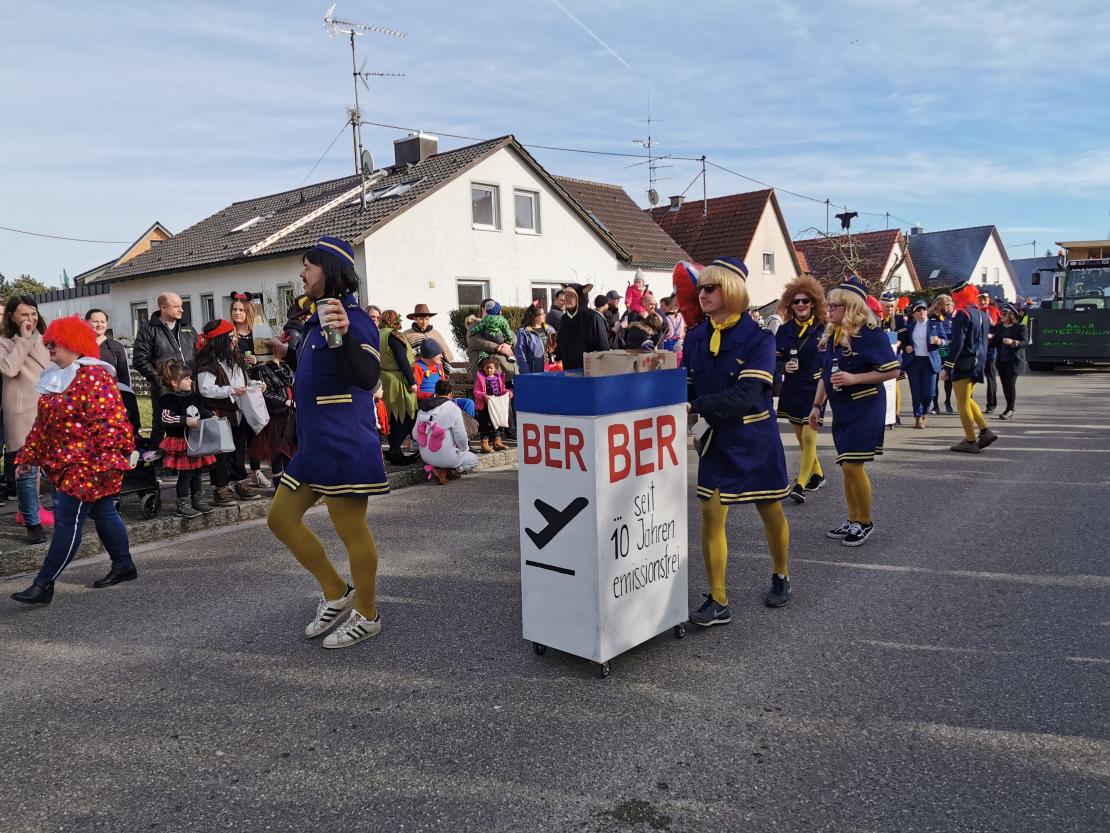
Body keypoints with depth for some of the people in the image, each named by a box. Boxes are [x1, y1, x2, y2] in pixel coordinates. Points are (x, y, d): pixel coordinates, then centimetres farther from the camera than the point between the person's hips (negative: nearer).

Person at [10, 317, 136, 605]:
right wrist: (30, 454, 19)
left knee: (67, 520, -6)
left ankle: (44, 584, -1)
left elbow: (110, 421, -23)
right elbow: (43, 421, 21)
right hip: (66, 463, 9)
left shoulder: (93, 376, -15)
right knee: (102, 513, 15)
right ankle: (124, 566, 26)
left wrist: (107, 460, -28)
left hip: (86, 465, -9)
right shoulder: (57, 377, 14)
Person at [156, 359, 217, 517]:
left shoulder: (193, 396, 9)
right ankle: (183, 505, 7)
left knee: (197, 472, 15)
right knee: (185, 474, -2)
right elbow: (165, 418, -26)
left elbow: (202, 412, 23)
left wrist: (212, 417, 8)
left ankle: (198, 500, 26)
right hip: (181, 442, -7)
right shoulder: (170, 399, -15)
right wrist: (185, 420, -31)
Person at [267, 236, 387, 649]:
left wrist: (345, 335, -46)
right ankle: (336, 594, 27)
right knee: (281, 518, 15)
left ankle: (367, 616, 18)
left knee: (351, 530, 0)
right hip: (313, 444, 11)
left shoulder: (352, 319, -14)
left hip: (344, 443, -10)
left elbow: (367, 377, -32)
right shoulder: (317, 319, 16)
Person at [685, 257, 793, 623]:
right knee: (710, 516, -3)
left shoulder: (758, 338, -15)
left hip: (755, 439, -3)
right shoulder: (695, 338, -1)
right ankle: (718, 601, 8)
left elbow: (745, 395, -26)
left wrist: (695, 405, -29)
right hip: (717, 441, 3)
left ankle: (781, 576, 39)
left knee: (771, 512, 14)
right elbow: (689, 387, 3)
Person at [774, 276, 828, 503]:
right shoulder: (784, 330, 4)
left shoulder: (823, 329, -4)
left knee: (809, 437, -10)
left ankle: (800, 485, -7)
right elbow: (774, 359, 8)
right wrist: (784, 367, -10)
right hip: (791, 390, 4)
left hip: (815, 389, -4)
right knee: (801, 438, 14)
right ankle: (817, 474, 34)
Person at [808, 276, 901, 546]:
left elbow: (892, 371, -14)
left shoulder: (870, 334, -14)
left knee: (852, 465, -9)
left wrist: (854, 378, -22)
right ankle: (853, 521, 23)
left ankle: (865, 523, 8)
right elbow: (824, 374, 16)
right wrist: (817, 405, 11)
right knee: (847, 467, 12)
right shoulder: (831, 335, 8)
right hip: (841, 410, 7)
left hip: (864, 409, -7)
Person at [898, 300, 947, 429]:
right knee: (916, 392, -1)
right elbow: (902, 341, 16)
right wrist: (905, 347, -5)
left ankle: (924, 413, 25)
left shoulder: (935, 324, 5)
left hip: (930, 361, -1)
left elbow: (945, 341, 2)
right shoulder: (909, 326, 10)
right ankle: (918, 417, 10)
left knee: (929, 392, -2)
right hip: (913, 361, 1)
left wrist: (939, 342, -20)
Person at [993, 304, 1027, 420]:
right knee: (1005, 384, 6)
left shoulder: (1021, 327, -4)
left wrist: (1013, 342, -29)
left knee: (1010, 383, -11)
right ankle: (1010, 409, 15)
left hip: (1014, 360, -6)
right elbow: (994, 342, 15)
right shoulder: (999, 327, 13)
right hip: (1001, 361, 6)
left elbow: (1024, 342, -13)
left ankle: (1010, 410, -5)